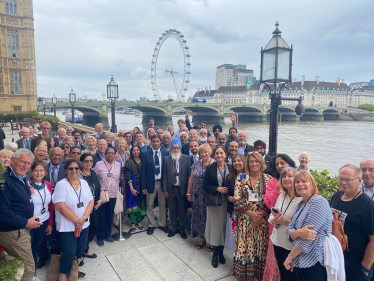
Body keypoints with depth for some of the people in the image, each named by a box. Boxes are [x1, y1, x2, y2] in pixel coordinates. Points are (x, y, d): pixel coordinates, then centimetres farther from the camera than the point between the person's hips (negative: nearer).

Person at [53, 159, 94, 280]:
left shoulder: (84, 183, 4)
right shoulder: (61, 185, -11)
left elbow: (91, 202, 2)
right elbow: (61, 207, -18)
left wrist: (83, 218, -13)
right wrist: (76, 221, -15)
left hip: (84, 225, 5)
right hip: (67, 226, -5)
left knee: (80, 251, 14)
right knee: (69, 252, -1)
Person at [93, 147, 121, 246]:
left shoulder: (118, 165, 6)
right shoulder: (99, 164, -3)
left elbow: (119, 179, 11)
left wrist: (117, 190, 6)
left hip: (113, 194, 3)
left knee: (109, 215, 14)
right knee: (101, 216, 5)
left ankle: (108, 234, 30)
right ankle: (100, 236, 21)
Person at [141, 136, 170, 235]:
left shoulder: (165, 153, 1)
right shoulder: (145, 154, -3)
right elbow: (143, 171, -3)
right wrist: (143, 186, -7)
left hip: (162, 182, 1)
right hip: (150, 183, -1)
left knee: (163, 205, 12)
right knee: (149, 206, 10)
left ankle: (163, 224, 28)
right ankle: (151, 225, 27)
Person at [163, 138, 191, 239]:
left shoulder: (186, 158, -4)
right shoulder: (167, 159, 2)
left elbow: (189, 174, -5)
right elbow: (165, 174, 3)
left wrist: (188, 189, -7)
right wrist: (165, 189, -1)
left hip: (182, 188, -2)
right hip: (171, 188, 2)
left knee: (182, 210, 9)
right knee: (172, 210, 13)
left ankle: (182, 228, 27)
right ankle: (175, 227, 30)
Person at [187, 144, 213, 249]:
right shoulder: (196, 164, 5)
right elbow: (191, 179, 8)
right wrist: (189, 193, 7)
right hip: (197, 196, 3)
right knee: (199, 215, 10)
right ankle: (202, 238, 28)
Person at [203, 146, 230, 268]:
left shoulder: (230, 168, 0)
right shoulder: (210, 168, -2)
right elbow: (205, 185, -4)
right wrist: (217, 188, -16)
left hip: (226, 202, 1)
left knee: (223, 226, 8)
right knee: (215, 225, 5)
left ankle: (220, 252, 26)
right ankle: (215, 254, 21)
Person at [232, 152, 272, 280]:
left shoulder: (268, 179, 1)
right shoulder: (241, 178, 1)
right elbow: (237, 199, -5)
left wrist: (262, 213, -14)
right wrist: (250, 213, -12)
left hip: (263, 219, 0)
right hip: (245, 219, 0)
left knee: (262, 246, 8)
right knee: (245, 245, 6)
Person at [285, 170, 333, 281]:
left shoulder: (319, 202, -14)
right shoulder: (300, 205, 12)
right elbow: (289, 230, 5)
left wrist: (290, 256, -12)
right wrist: (298, 232, -19)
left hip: (315, 263, -7)